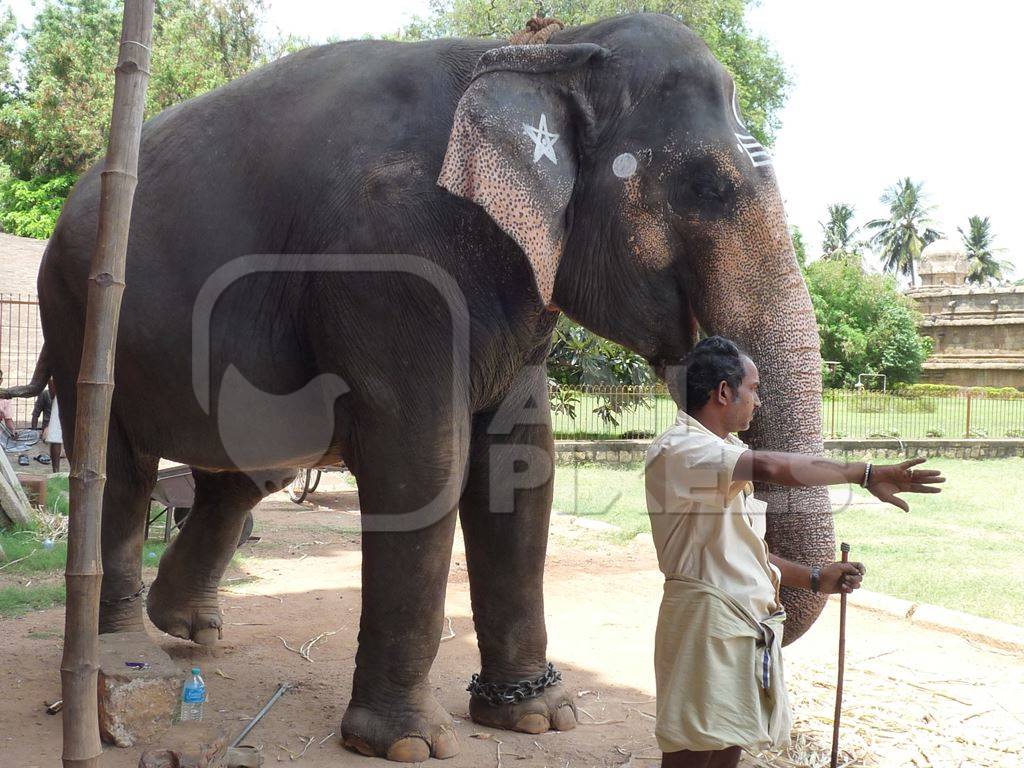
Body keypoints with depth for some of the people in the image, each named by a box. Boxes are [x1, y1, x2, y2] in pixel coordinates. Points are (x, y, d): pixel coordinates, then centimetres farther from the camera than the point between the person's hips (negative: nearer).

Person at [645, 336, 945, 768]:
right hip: (707, 620, -9)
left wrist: (814, 579, 13)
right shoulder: (679, 451, -14)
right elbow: (770, 467, -30)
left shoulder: (727, 456, 20)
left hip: (750, 625, 9)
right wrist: (865, 474, -27)